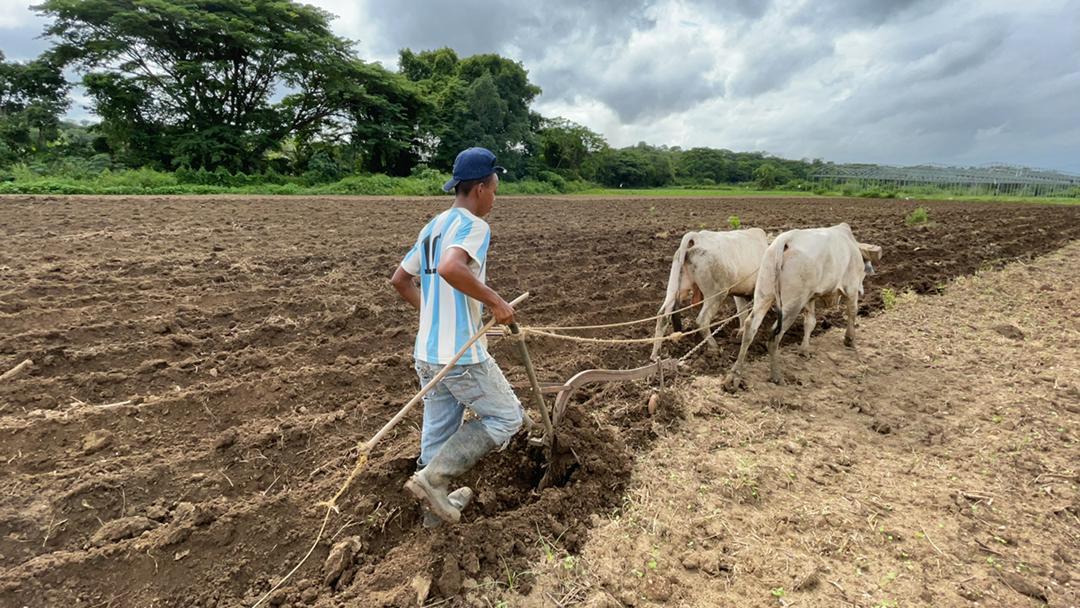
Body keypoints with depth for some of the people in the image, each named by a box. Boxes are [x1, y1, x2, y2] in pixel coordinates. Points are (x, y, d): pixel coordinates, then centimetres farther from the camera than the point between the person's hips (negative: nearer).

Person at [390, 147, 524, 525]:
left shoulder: (433, 227, 13)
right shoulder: (473, 225, -14)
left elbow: (400, 280, 19)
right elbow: (451, 269, -34)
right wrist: (495, 300, -23)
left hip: (427, 352, 9)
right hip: (460, 353, -9)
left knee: (438, 430, 20)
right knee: (505, 417, 7)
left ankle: (436, 504, 35)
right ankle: (432, 477, 4)